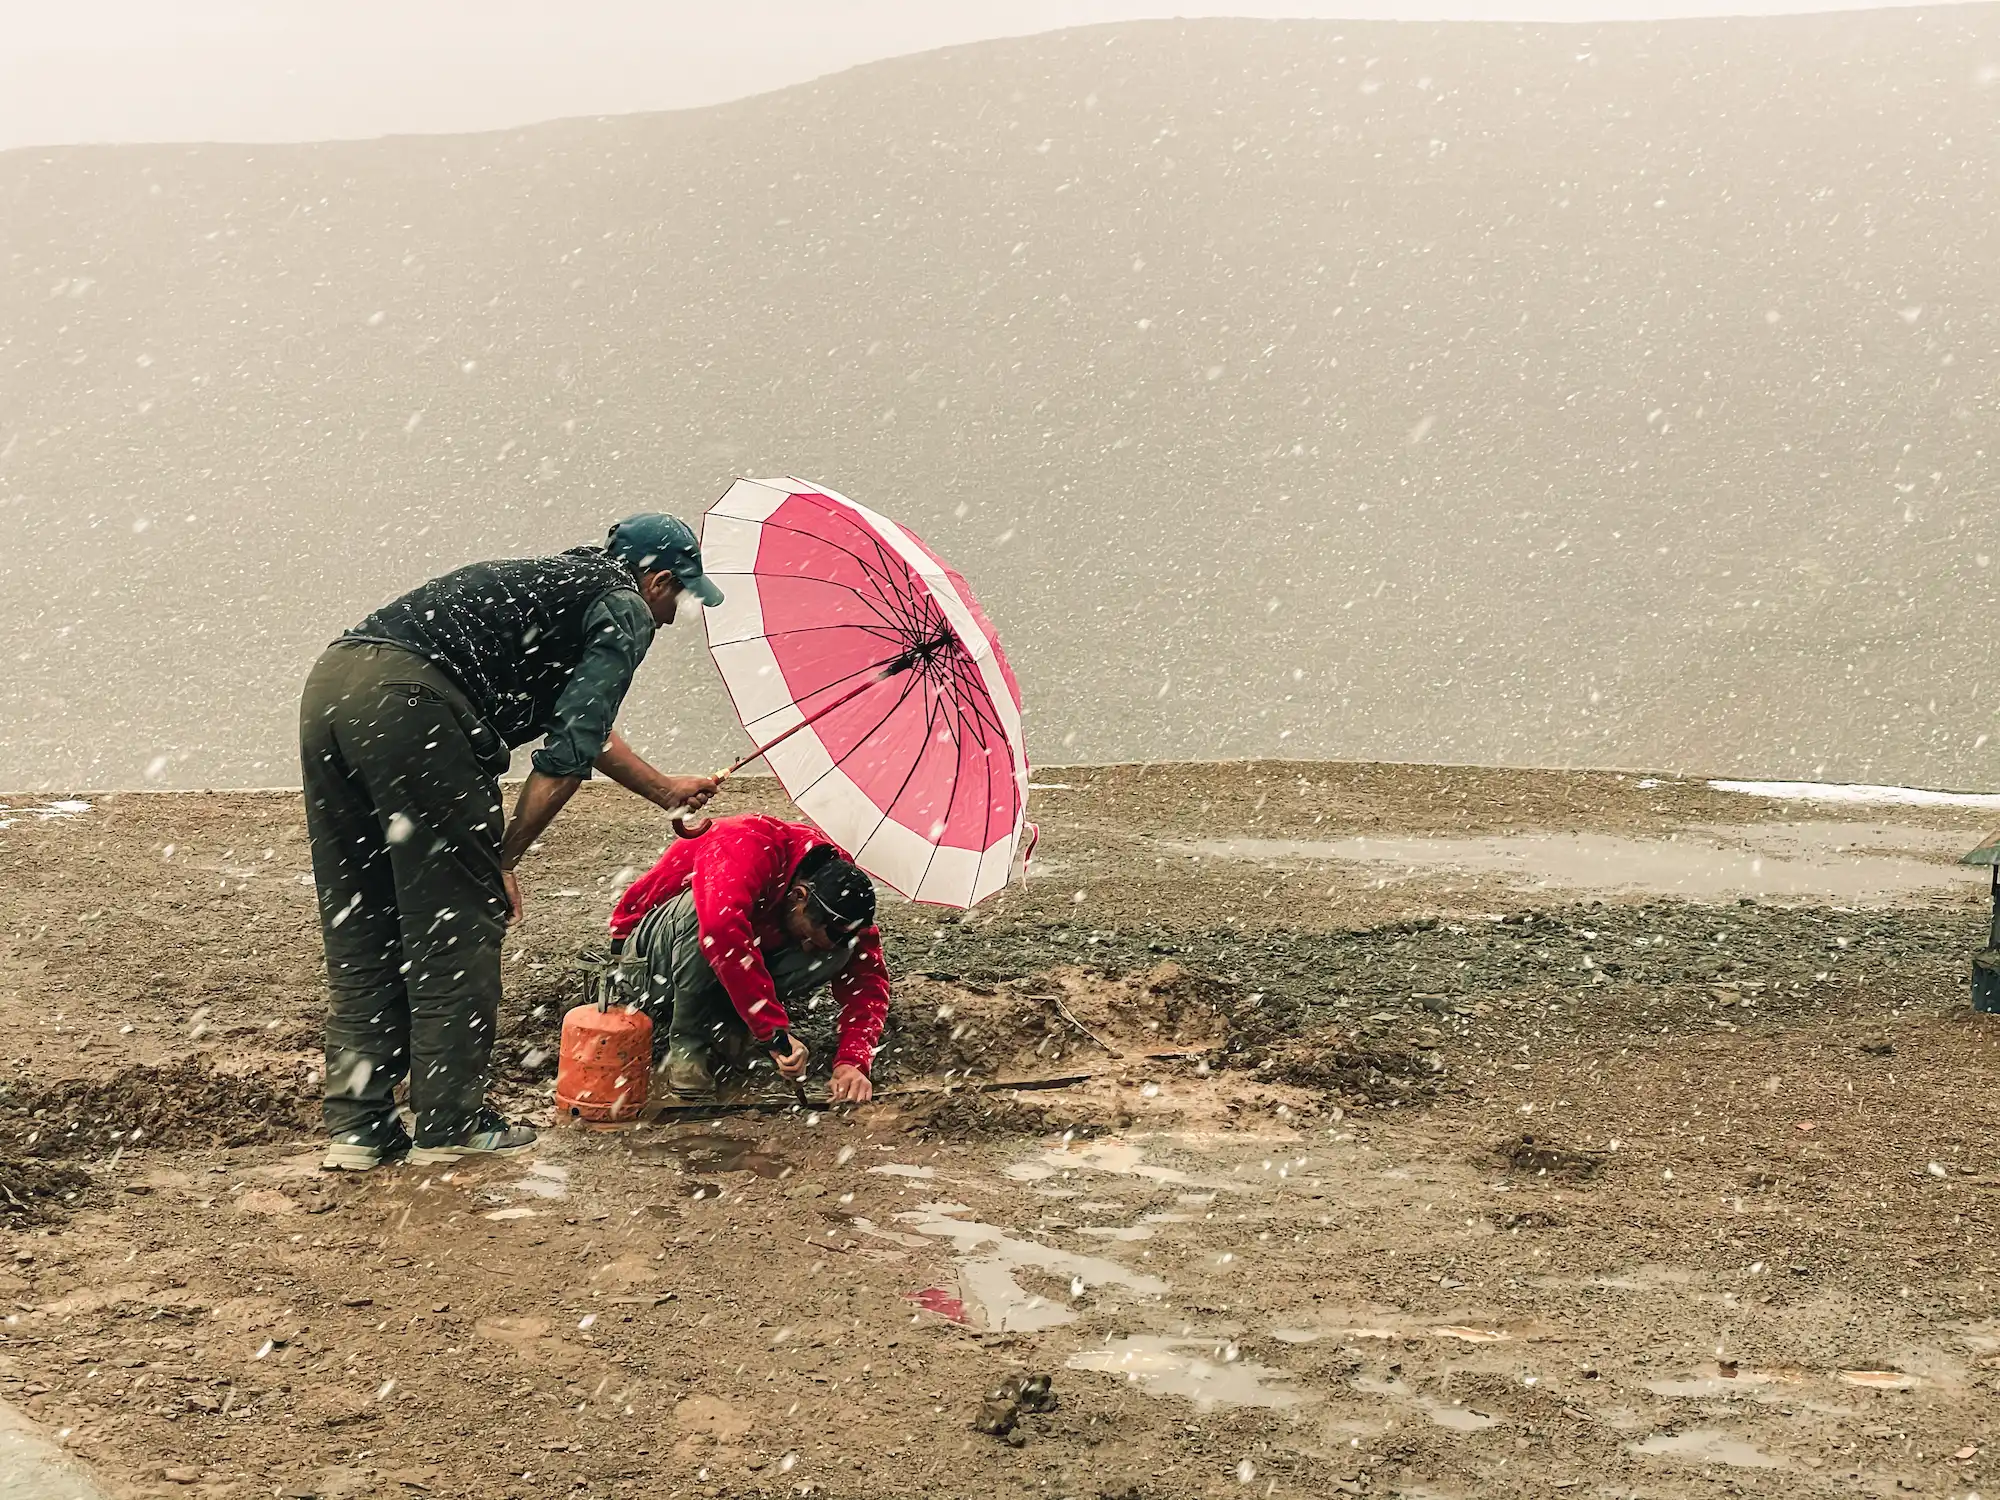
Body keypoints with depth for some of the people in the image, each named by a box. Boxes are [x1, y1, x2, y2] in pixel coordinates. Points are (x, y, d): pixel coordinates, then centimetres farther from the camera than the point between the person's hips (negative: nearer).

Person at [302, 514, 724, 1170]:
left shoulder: (553, 576, 36)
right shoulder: (625, 610, 10)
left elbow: (577, 719, 51)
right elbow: (570, 751, -2)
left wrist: (666, 790, 63)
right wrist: (505, 858, 5)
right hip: (410, 703, -9)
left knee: (358, 935, 14)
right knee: (456, 930, 4)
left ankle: (358, 1127, 17)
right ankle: (451, 1127, 10)